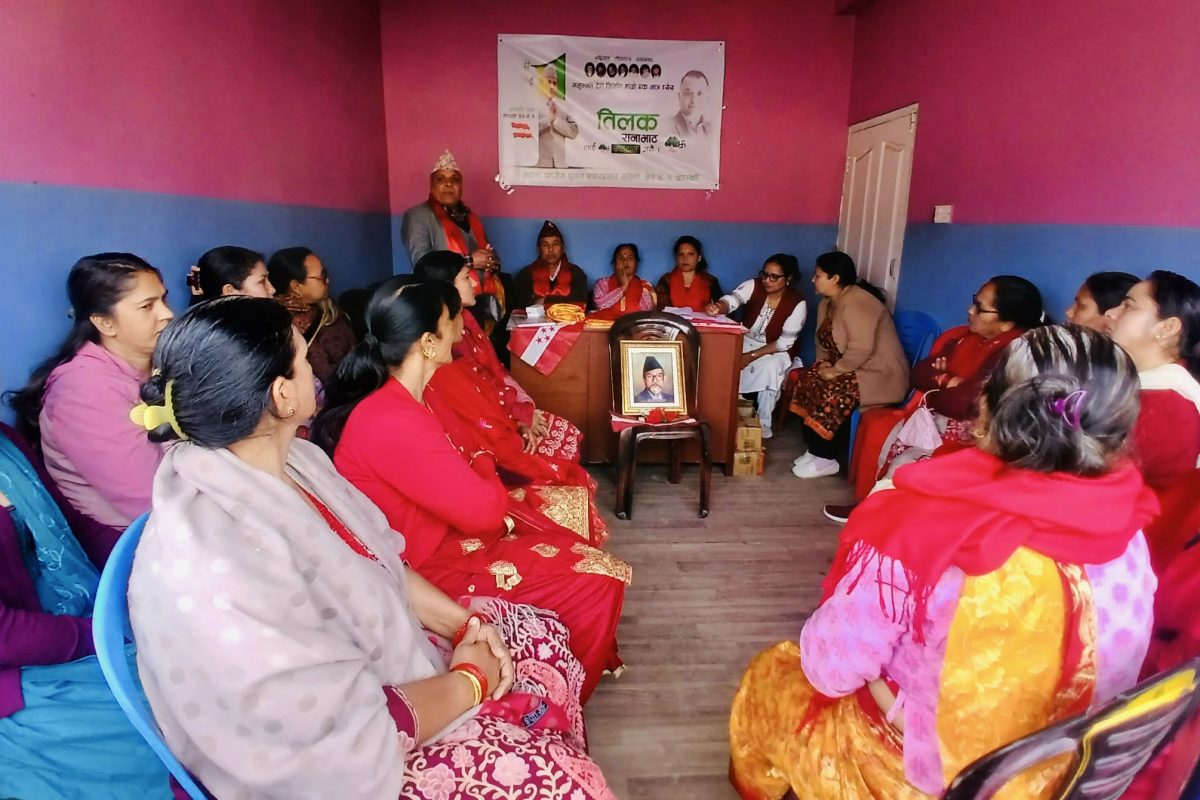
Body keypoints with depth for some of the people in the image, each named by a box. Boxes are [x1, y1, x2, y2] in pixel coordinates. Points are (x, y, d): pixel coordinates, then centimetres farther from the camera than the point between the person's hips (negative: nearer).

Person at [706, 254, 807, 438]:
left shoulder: (797, 303, -18)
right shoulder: (753, 285, -11)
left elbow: (785, 342, -19)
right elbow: (732, 299, -29)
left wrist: (752, 356, -26)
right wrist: (717, 307, -54)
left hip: (776, 350, -2)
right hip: (746, 340, 3)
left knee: (771, 368, -34)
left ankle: (764, 423, -17)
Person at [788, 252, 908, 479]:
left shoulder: (857, 303, -23)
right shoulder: (827, 303, 8)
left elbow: (861, 349, -31)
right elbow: (823, 341, 18)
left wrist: (835, 371, -22)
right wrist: (823, 363, 0)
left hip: (879, 374, -10)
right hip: (851, 368, 10)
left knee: (831, 394, -27)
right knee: (805, 381, -7)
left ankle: (826, 459, -11)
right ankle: (814, 449, -1)